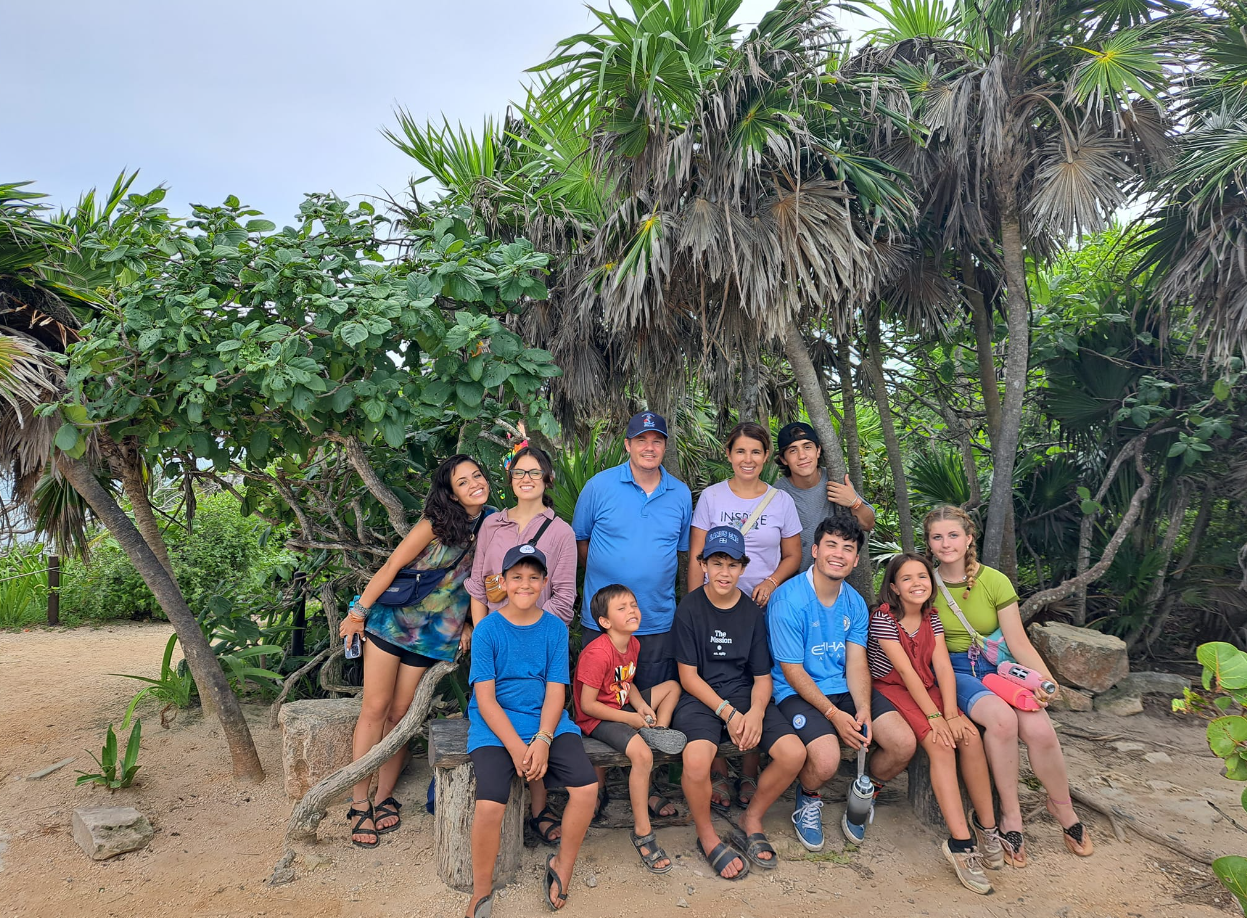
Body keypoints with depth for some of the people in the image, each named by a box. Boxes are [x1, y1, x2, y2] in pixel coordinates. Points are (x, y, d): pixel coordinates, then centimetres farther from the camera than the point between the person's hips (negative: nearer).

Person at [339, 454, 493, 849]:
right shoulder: (437, 523, -15)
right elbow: (391, 566, -11)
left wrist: (469, 623, 5)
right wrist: (358, 612, -8)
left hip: (434, 634, 3)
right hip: (392, 619, -3)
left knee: (400, 714, 7)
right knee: (374, 708, 0)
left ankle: (385, 798, 21)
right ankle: (359, 804, 10)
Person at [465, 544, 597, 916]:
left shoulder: (555, 629, 2)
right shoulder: (487, 630, -5)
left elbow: (555, 692, 0)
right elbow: (485, 698, -9)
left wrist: (543, 740, -16)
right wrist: (516, 748, -18)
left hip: (546, 722, 3)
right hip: (495, 724, -3)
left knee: (586, 785, -17)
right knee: (490, 803, -25)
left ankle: (562, 865, 11)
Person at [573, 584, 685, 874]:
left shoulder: (633, 644, 0)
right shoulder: (598, 653, -26)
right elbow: (587, 704, -24)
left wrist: (642, 707, -6)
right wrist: (629, 718, -19)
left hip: (623, 706, 9)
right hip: (597, 719, -9)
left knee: (672, 686, 11)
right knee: (641, 754, -30)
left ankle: (658, 733, -4)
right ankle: (642, 832, -16)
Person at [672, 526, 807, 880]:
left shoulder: (752, 611, 6)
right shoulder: (690, 608, -4)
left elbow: (762, 676, 7)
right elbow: (688, 676, -5)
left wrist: (756, 712, -14)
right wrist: (727, 713, -16)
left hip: (745, 696, 4)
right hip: (700, 698, -4)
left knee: (793, 753, -20)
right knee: (697, 759, -33)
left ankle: (751, 821, 8)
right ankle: (707, 837, -1)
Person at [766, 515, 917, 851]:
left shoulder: (855, 603, 6)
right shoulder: (788, 600, -16)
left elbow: (856, 664, 2)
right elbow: (793, 672, -13)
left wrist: (863, 710, -17)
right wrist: (834, 714, -20)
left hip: (844, 688, 6)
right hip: (798, 693, -6)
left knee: (904, 744, -13)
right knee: (826, 760, -30)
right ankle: (808, 799, 9)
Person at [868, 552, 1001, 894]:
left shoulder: (932, 618, 5)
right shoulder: (883, 619, -14)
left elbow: (943, 667, -5)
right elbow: (906, 670, -19)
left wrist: (952, 714, -18)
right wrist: (935, 717, -22)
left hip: (927, 689, 6)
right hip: (891, 690, -6)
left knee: (970, 736, -18)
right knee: (941, 746, -26)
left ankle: (985, 824, -5)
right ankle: (960, 843, -26)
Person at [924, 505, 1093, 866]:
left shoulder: (995, 582, -1)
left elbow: (1019, 643, -2)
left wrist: (1047, 680, -18)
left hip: (996, 667, 2)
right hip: (952, 670, -2)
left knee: (1040, 729, -24)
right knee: (1002, 718, -32)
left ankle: (1062, 806, 7)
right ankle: (1010, 813, -11)